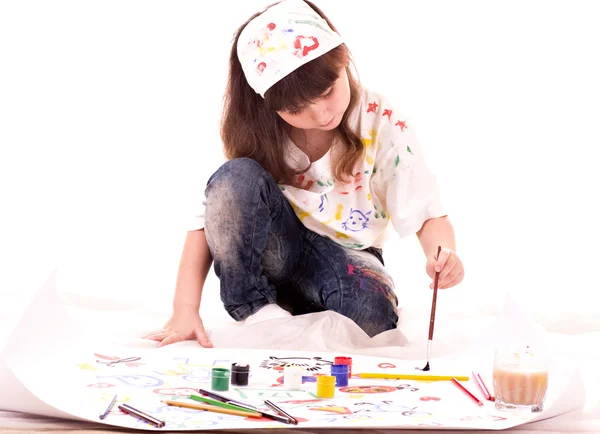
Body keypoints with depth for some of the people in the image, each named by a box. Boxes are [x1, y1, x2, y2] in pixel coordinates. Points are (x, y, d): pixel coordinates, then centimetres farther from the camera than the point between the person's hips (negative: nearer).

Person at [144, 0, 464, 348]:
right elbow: (212, 214, -16)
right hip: (276, 249, 1)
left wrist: (442, 253, -39)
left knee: (370, 311, -38)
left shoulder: (382, 124, -17)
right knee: (236, 178, -29)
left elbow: (427, 214, -15)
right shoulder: (257, 130, -14)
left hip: (346, 257, -1)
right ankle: (254, 308, -16)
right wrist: (185, 307, -27)